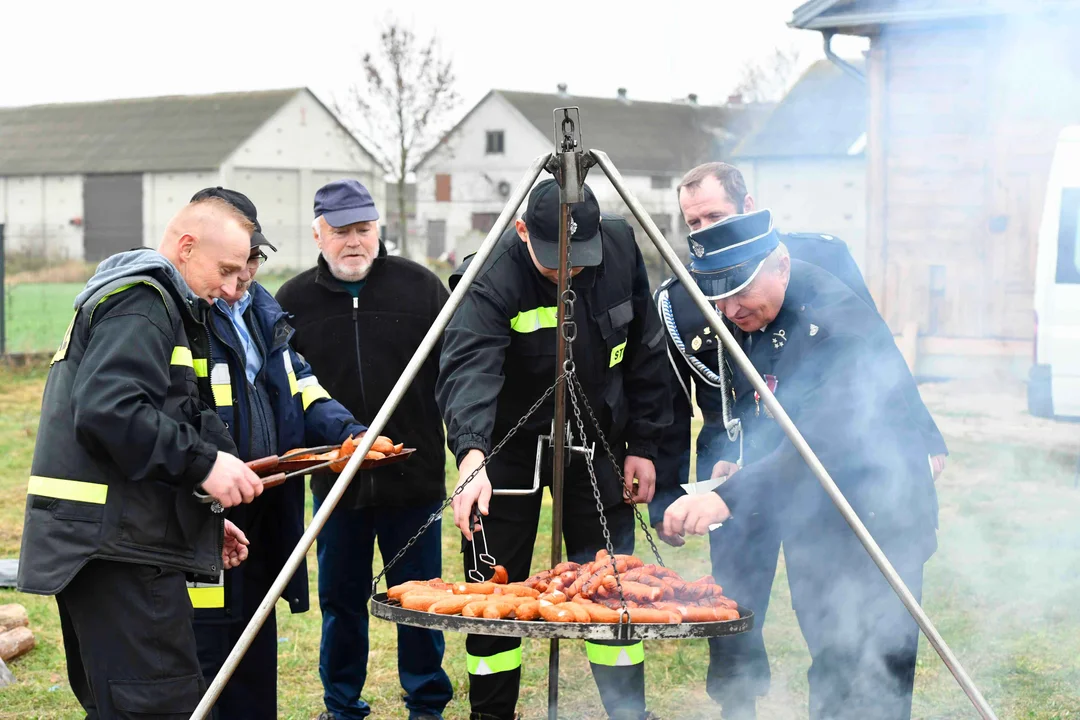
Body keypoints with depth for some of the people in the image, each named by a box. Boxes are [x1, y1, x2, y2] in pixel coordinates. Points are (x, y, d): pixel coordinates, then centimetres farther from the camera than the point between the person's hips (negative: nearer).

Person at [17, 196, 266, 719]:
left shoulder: (148, 301, 25)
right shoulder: (141, 303, -9)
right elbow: (108, 412, -24)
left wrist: (201, 518, 22)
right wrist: (203, 464, -20)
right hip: (115, 541, -11)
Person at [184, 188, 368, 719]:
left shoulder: (261, 311, 15)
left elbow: (302, 389, 20)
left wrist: (349, 433, 2)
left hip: (260, 527, 9)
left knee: (254, 677, 18)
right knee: (200, 673, -3)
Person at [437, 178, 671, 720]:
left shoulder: (621, 246, -10)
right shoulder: (493, 277, -25)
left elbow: (644, 351, 1)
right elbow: (467, 370, -40)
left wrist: (643, 445, 0)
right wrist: (471, 453, -56)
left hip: (596, 443, 3)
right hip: (510, 449, -3)